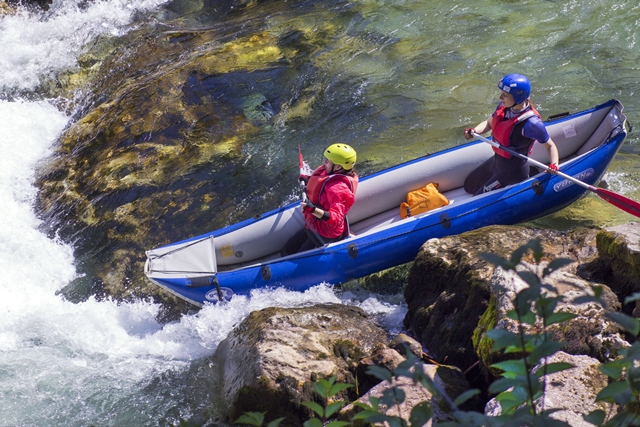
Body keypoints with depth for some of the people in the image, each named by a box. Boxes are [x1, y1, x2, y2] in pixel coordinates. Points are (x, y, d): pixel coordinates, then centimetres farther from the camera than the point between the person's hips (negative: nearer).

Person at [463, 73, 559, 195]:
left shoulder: (531, 123, -31)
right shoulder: (504, 107, -10)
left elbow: (550, 145, -18)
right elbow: (489, 123, 8)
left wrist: (554, 165, -35)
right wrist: (474, 131, -12)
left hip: (512, 172, -8)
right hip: (497, 161, 8)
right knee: (469, 186, 24)